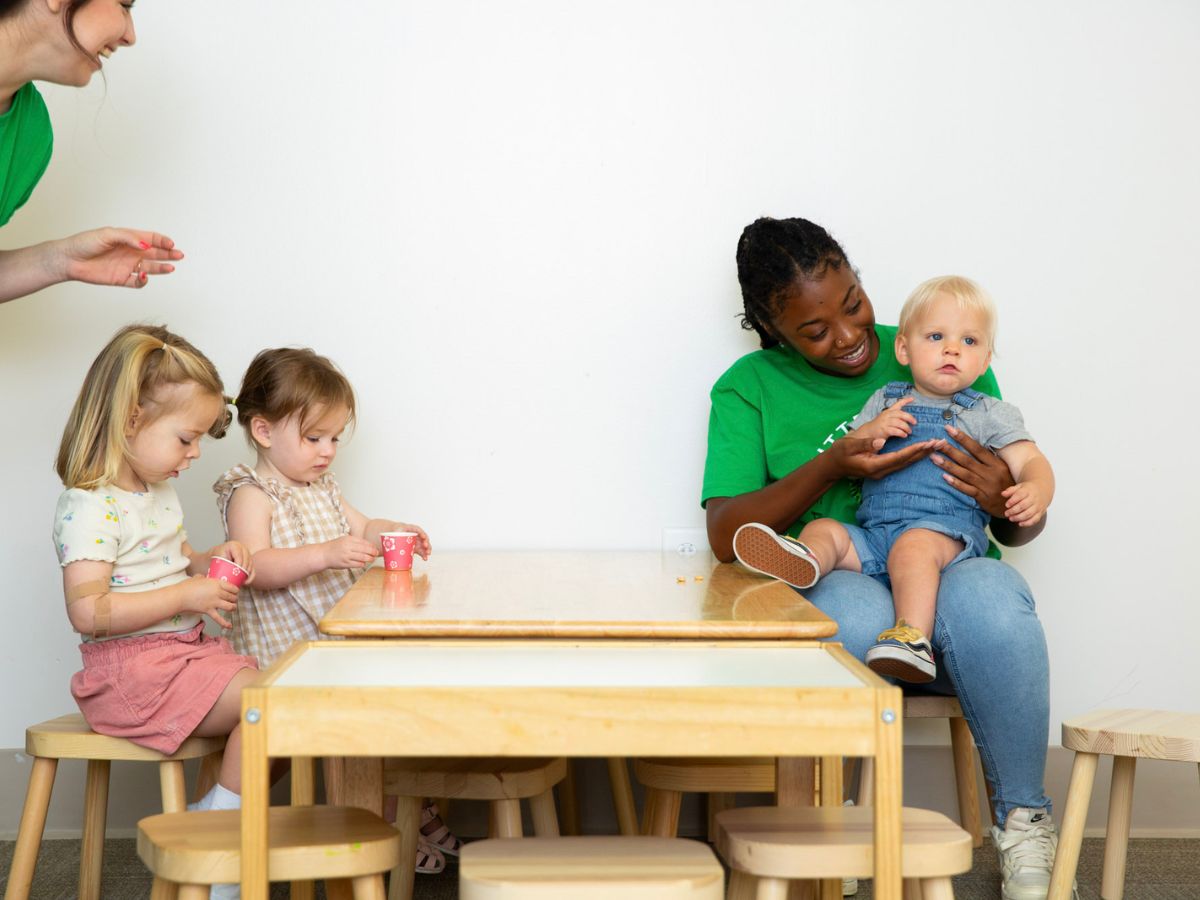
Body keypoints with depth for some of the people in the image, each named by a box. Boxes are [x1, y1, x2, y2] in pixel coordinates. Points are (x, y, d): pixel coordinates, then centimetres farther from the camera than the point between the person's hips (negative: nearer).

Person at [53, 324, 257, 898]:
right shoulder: (89, 507, -18)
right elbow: (89, 611, -27)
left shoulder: (158, 493, 13)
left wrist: (208, 560, 5)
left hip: (185, 648, 10)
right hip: (131, 667, -10)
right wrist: (187, 596, -24)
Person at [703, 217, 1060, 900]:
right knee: (852, 609, -39)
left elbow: (1024, 527, 14)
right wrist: (830, 468, -16)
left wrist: (1007, 502, -12)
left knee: (989, 596, -35)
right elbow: (727, 536, -3)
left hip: (949, 567, 2)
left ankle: (1024, 819, -15)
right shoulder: (751, 387, 10)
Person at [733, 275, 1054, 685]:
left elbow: (1031, 462, 4)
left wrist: (1034, 492, -21)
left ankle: (913, 637, -51)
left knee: (914, 545, -35)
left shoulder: (990, 414, 14)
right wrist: (869, 431, -2)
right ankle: (802, 559, -51)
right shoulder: (884, 401, 23)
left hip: (946, 532, -5)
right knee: (824, 529, -18)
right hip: (873, 534, 5)